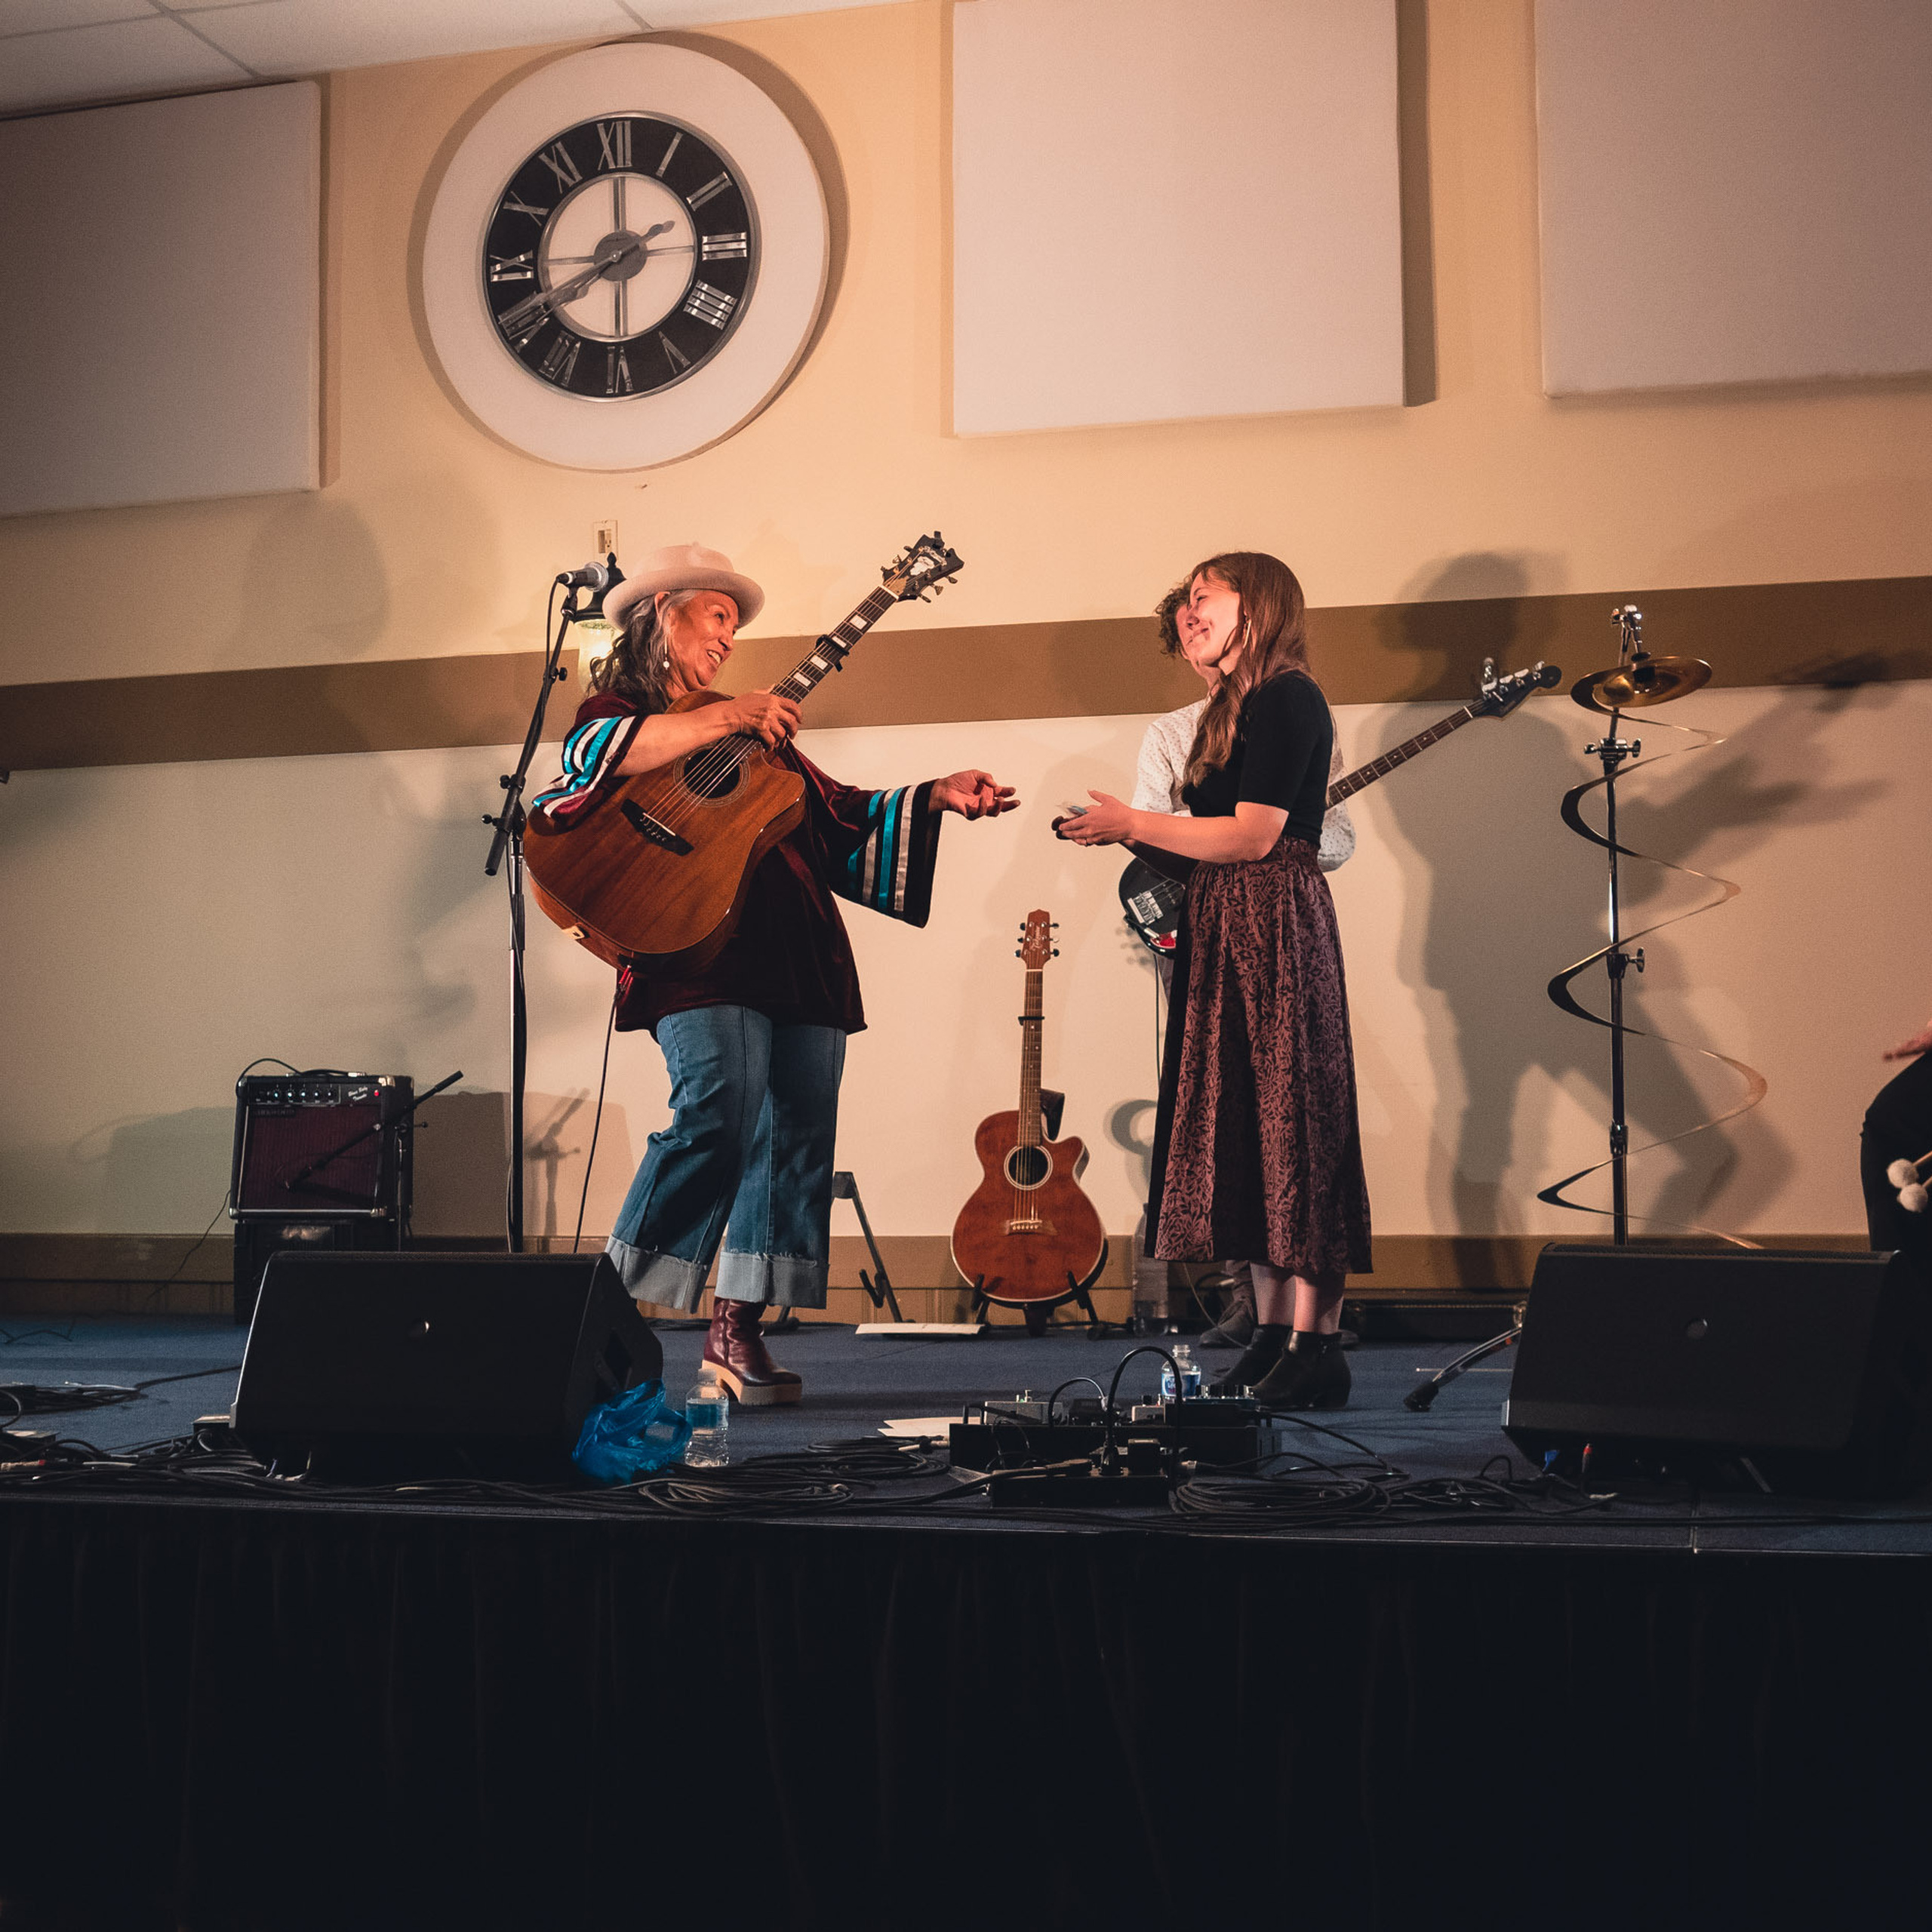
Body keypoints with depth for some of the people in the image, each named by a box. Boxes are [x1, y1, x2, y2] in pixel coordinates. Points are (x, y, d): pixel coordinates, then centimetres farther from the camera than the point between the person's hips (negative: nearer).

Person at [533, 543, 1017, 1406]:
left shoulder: (758, 733, 30)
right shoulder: (614, 710, 12)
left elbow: (840, 815, 26)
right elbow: (597, 755, -13)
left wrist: (938, 795, 14)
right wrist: (722, 721, -18)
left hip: (799, 951, 7)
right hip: (702, 947, -7)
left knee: (799, 1133, -1)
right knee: (720, 1110, -23)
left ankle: (737, 1330, 3)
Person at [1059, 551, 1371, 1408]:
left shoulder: (1288, 699, -9)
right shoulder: (1236, 707, 21)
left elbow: (1252, 835, -17)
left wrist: (1132, 822, -11)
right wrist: (1130, 833, 7)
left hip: (1276, 927, -10)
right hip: (1228, 931, 10)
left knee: (1291, 1123, -9)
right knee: (1245, 1128, 8)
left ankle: (1316, 1348, -6)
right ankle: (1274, 1335, 12)